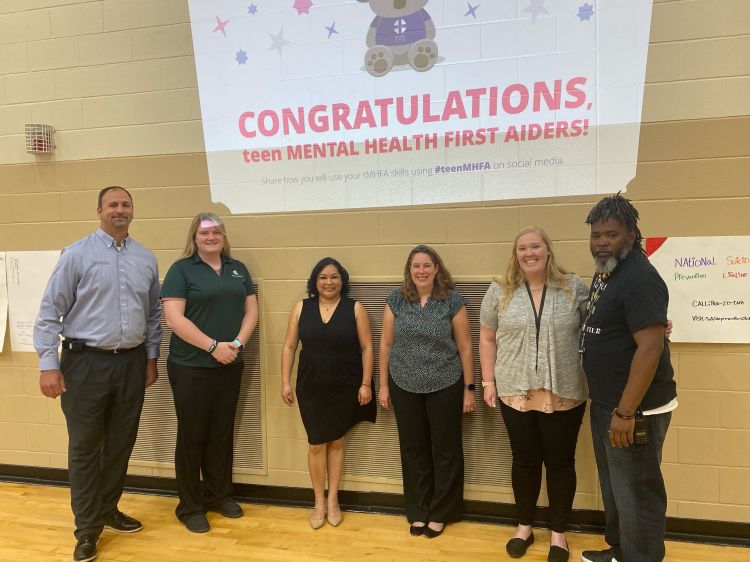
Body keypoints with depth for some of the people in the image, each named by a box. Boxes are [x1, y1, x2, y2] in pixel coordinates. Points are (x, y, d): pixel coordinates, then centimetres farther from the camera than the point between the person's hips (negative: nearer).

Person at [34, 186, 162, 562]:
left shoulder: (146, 259, 7)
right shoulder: (76, 254, -5)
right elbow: (50, 311, -7)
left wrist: (151, 357, 11)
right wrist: (48, 365, -11)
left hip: (131, 363, 4)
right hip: (86, 363, -4)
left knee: (121, 445, 14)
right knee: (85, 447, 5)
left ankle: (108, 510, 33)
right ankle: (87, 528, 19)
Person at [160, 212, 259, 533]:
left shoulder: (238, 269, 11)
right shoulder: (181, 269, -5)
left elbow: (251, 310, 8)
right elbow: (174, 318, -14)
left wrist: (238, 343, -9)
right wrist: (213, 346, -19)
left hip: (230, 367, 5)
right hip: (191, 367, -4)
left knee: (222, 433, 13)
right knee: (192, 436, 5)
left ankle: (219, 495, 29)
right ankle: (189, 506, 18)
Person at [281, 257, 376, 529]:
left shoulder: (354, 308, -3)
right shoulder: (301, 308, 1)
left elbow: (366, 348, -2)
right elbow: (289, 347, 5)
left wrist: (365, 383, -7)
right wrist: (285, 381, 0)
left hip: (345, 387, -1)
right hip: (311, 388, 1)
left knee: (336, 442, 11)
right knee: (317, 444, 5)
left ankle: (333, 500, 26)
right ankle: (319, 503, 21)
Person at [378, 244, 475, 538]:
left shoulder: (453, 301, -6)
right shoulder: (396, 300, 0)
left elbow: (464, 347, -3)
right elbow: (386, 344, 5)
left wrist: (469, 388, -2)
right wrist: (383, 385, 4)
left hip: (445, 387, -2)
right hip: (404, 387, 2)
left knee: (445, 449, 9)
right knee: (413, 449, 12)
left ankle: (440, 513, 27)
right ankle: (418, 512, 29)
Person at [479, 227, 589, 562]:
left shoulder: (574, 288, -2)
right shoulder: (500, 292, 1)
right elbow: (487, 338, 6)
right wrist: (488, 381, 4)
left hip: (564, 395, -1)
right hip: (516, 393, 1)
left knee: (560, 462, 10)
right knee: (524, 461, 13)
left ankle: (558, 533, 28)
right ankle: (524, 527, 33)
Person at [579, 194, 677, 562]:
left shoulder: (640, 278, -20)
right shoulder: (605, 272, 9)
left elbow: (650, 348, -26)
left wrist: (626, 412, -25)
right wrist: (608, 406, 16)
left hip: (635, 408, -10)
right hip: (605, 403, 10)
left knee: (635, 492, 6)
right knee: (613, 486, 23)